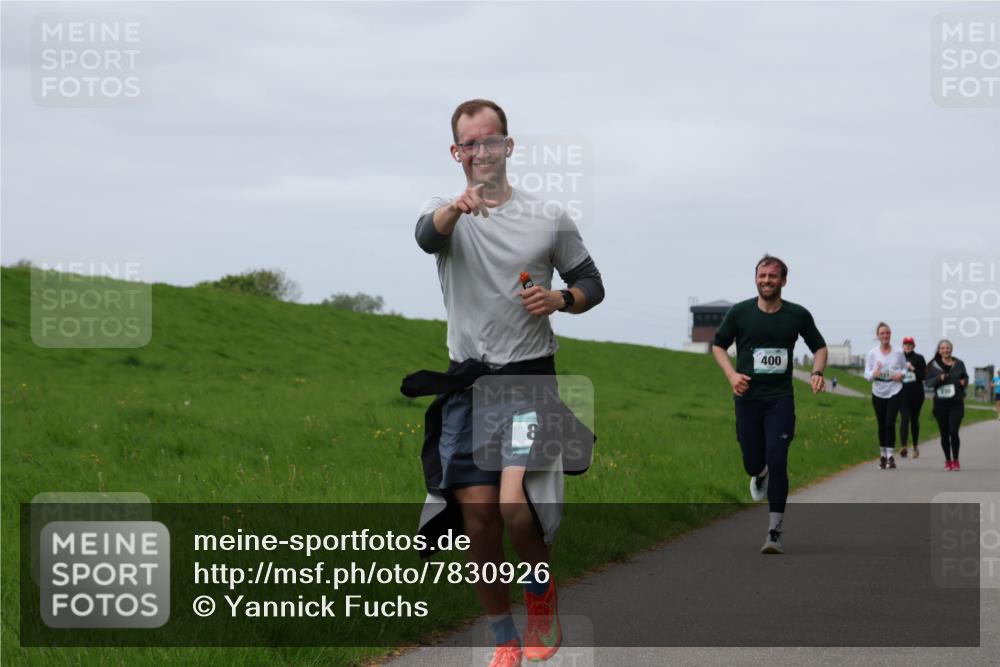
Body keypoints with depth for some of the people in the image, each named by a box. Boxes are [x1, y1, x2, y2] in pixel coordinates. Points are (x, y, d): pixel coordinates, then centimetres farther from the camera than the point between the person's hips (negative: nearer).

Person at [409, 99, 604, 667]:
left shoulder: (550, 219, 5)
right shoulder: (444, 212, 4)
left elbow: (591, 285, 14)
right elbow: (428, 236, -21)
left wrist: (560, 299, -9)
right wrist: (456, 207, -44)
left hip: (530, 375, -1)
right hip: (467, 380, 2)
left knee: (515, 507, -19)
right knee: (478, 516, -1)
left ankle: (542, 588, 12)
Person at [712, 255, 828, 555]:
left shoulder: (798, 315, 1)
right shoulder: (740, 312, 0)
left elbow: (819, 346, 15)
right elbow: (718, 344, 12)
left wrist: (817, 373, -4)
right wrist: (732, 374, -5)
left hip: (780, 398, -1)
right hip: (747, 398, 1)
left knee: (777, 463, -13)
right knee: (753, 464, 5)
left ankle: (774, 532, -8)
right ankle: (760, 475, 46)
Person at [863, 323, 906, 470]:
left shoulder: (898, 353, 1)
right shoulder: (872, 353, 1)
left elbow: (904, 368, 14)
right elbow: (866, 374, 0)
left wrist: (901, 374, -9)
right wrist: (873, 374, -22)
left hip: (895, 392, -1)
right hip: (878, 393, 1)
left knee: (890, 423, -13)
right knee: (881, 425, 7)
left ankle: (890, 455, -12)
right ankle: (883, 455, 21)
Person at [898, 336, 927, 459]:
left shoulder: (919, 359, 4)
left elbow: (924, 375, -4)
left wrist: (913, 369, -16)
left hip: (916, 394, 1)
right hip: (903, 394, -1)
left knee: (914, 420, 11)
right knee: (904, 419, -14)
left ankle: (915, 446, 25)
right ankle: (903, 445, -27)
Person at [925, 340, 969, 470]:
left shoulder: (958, 364, 5)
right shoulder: (933, 365, 3)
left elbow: (966, 377, 19)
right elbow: (928, 383, 1)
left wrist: (964, 382, -4)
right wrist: (939, 378, -17)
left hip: (956, 403, -1)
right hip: (940, 404, 1)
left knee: (953, 431, -12)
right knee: (944, 434, 5)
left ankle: (955, 460, 0)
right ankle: (948, 460, 18)